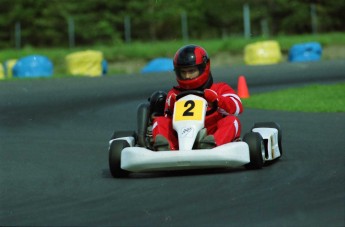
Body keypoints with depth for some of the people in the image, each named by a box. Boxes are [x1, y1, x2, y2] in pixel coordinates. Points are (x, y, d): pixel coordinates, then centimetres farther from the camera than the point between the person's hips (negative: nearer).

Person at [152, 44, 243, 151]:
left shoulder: (220, 89, 17)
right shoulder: (175, 94, 24)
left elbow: (237, 107, -2)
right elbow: (169, 120, 13)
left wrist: (215, 98, -17)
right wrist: (171, 107, -7)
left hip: (213, 136, -1)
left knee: (231, 120, -24)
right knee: (159, 121, -15)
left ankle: (212, 145, -55)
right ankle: (164, 148, -48)